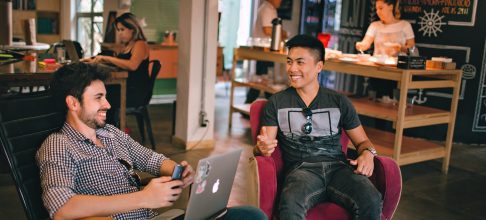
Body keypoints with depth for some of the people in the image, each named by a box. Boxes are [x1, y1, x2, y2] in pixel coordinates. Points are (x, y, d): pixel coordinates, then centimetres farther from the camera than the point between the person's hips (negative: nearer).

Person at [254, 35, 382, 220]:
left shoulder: (339, 102, 15)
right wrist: (262, 148, -19)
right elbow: (262, 146, 6)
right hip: (301, 169, -2)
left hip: (338, 167, 2)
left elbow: (362, 141, 19)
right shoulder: (276, 102, 12)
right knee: (290, 204, -38)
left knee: (371, 202, -30)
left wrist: (367, 153, -5)